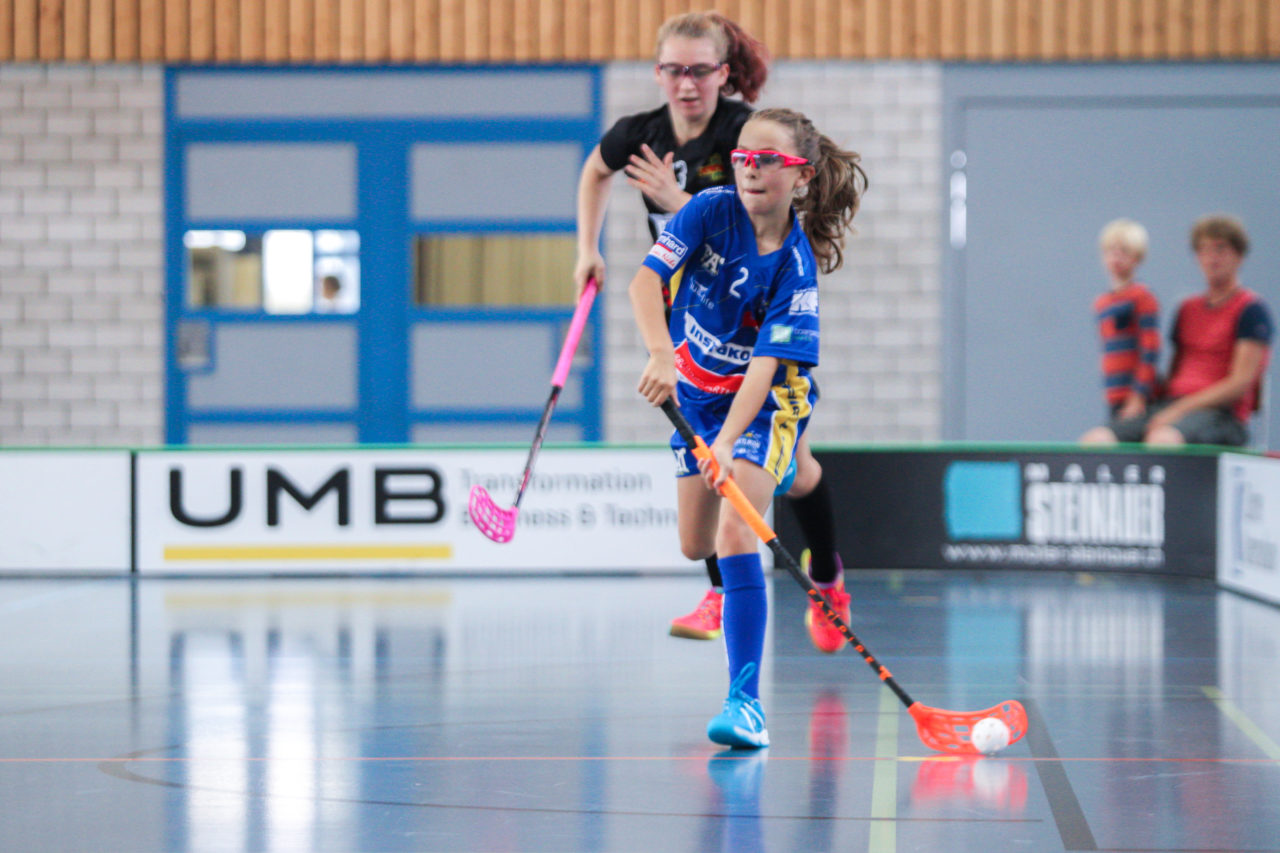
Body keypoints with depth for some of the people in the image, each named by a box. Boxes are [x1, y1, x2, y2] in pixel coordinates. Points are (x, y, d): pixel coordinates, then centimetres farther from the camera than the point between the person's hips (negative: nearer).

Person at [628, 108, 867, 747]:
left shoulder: (796, 266, -24)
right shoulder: (710, 212, -18)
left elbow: (766, 364, -30)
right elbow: (646, 280, -28)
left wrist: (729, 440, -44)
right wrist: (661, 354, -46)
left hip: (768, 399, -5)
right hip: (696, 388, 5)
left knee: (735, 535, -24)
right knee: (696, 547, 14)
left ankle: (745, 701, -26)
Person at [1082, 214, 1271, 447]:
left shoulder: (1252, 310, 1)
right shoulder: (1188, 308, 23)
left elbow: (1240, 384, -7)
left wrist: (1180, 409, -13)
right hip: (1172, 405, 6)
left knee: (1163, 439, -42)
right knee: (1097, 438, -23)